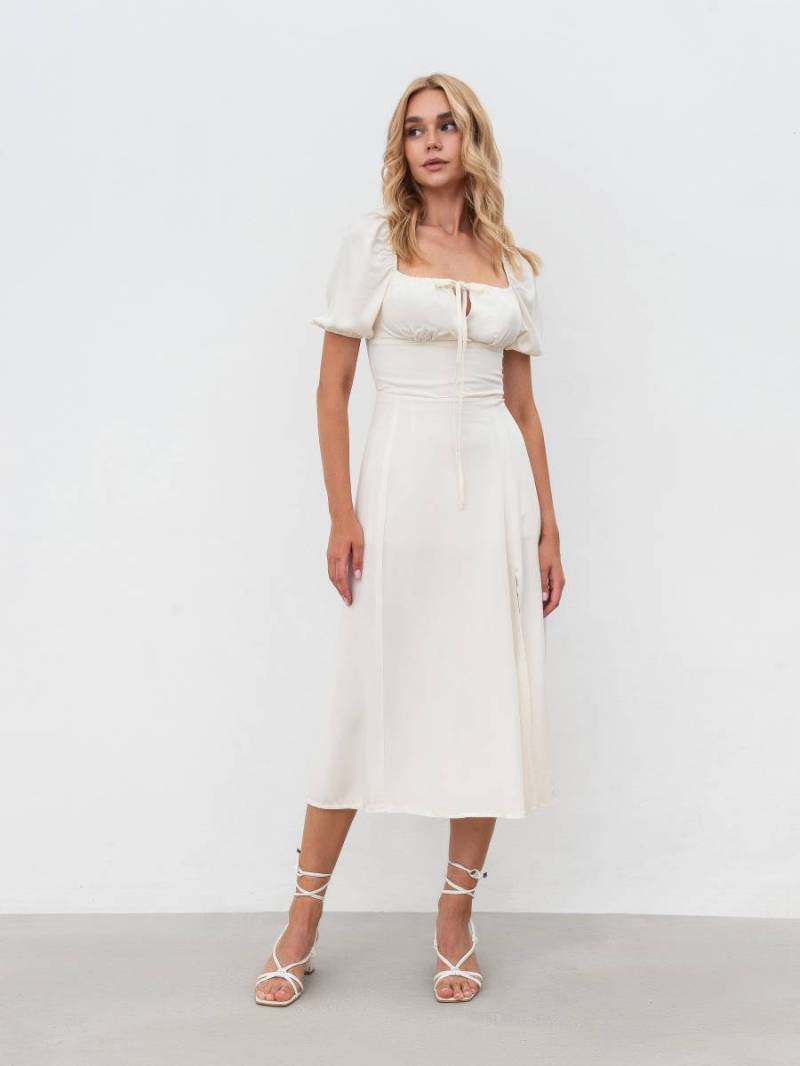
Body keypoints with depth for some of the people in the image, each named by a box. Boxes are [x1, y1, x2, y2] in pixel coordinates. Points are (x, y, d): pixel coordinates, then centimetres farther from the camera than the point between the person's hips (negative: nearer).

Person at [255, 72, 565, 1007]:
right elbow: (332, 386, -1)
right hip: (401, 482, -3)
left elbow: (522, 405, 13)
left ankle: (456, 921, 20)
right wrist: (342, 514, -10)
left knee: (489, 702, 4)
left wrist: (548, 527, 9)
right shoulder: (373, 240, 3)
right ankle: (302, 926, 17)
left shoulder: (512, 266, 12)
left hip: (494, 489, 4)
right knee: (367, 699, 1)